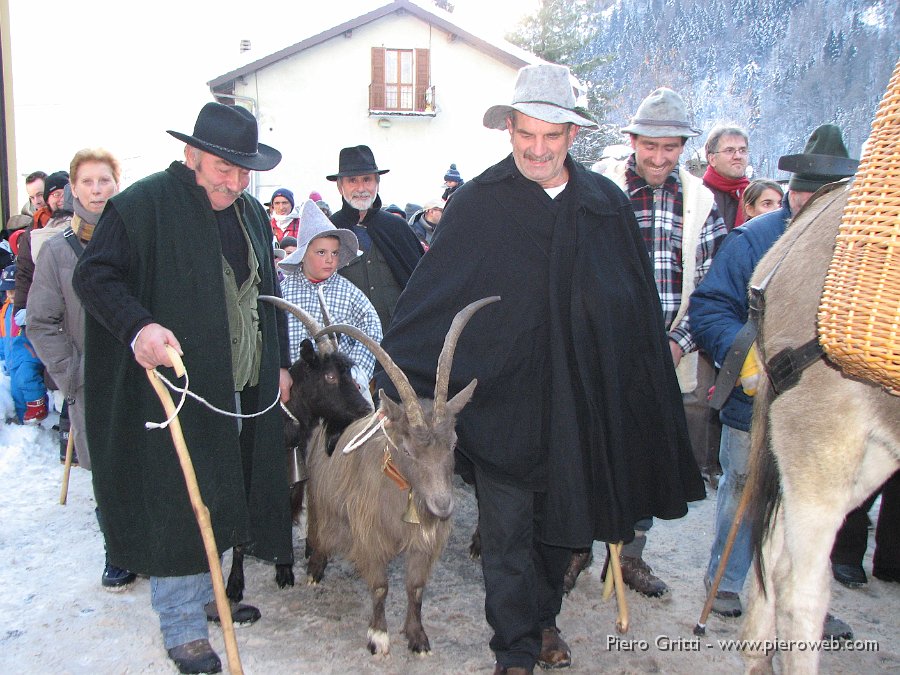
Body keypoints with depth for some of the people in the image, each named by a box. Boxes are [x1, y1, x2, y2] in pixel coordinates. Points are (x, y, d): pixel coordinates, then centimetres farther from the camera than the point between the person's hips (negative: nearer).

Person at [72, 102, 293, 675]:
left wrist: (280, 363, 19)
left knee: (223, 495, 15)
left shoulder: (251, 213, 14)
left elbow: (269, 294, 22)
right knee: (179, 503, -1)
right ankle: (182, 626, 14)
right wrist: (137, 327, -29)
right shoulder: (144, 204, -9)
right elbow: (93, 274, -12)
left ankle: (205, 594, 34)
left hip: (242, 391, 7)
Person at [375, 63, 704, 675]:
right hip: (502, 398, -3)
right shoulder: (478, 204, -6)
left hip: (580, 401, 3)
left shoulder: (608, 205, 3)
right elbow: (428, 297, -9)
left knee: (564, 522, 18)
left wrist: (647, 389, 8)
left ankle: (544, 618, 42)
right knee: (507, 533, 5)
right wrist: (394, 379, -14)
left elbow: (641, 308, 8)